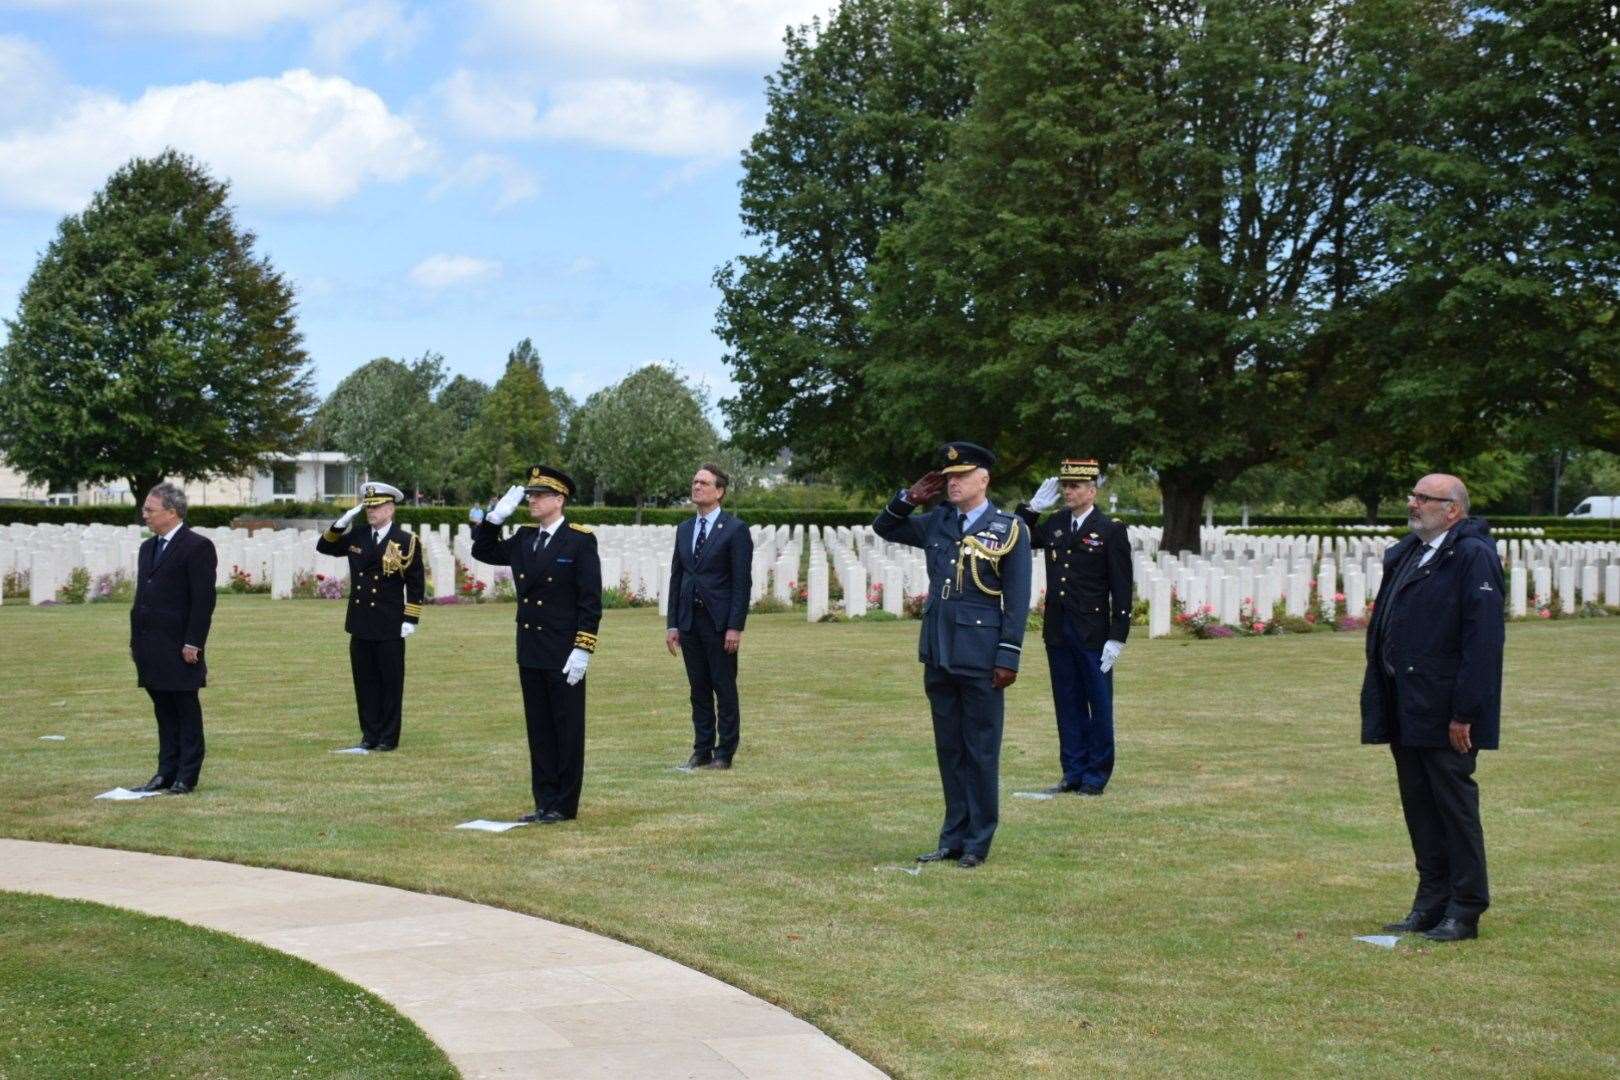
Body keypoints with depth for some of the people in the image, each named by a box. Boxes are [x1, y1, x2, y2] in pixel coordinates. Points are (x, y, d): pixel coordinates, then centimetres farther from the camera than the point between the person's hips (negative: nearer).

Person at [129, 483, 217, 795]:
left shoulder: (197, 547, -9)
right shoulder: (148, 548, 17)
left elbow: (203, 600, -14)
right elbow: (142, 596, 19)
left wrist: (193, 643, -17)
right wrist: (135, 640, 13)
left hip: (180, 648, -8)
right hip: (151, 647, 8)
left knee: (187, 713, 0)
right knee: (164, 711, 11)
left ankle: (186, 777, 5)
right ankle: (167, 772, 16)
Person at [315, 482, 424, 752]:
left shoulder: (406, 542, -4)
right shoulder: (356, 537, 8)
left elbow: (416, 585, -3)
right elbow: (324, 546, 13)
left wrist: (410, 620, -9)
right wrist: (342, 523, -2)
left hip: (390, 628, -4)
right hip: (361, 625, 5)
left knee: (390, 683, 2)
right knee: (365, 683, 8)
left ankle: (388, 738, 9)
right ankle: (370, 734, 16)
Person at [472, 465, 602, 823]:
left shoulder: (580, 540, -9)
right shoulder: (524, 538, 9)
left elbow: (591, 601, -12)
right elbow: (483, 552, 19)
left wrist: (582, 650, -17)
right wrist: (496, 516, 4)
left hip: (564, 656, -6)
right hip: (530, 654, 6)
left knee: (567, 731, 2)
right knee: (539, 730, 10)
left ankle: (564, 805, 8)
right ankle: (545, 802, 17)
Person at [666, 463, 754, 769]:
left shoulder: (735, 529, -5)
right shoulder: (684, 529, 13)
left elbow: (742, 581, -9)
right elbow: (676, 577, 14)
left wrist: (735, 627, -14)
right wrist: (672, 624, 8)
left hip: (720, 622, -5)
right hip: (689, 620, 6)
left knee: (725, 689, 0)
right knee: (699, 689, 10)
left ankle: (724, 753, 7)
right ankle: (702, 750, 16)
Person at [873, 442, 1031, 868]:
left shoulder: (1010, 530, -4)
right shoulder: (937, 523, 10)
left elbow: (1017, 600, -7)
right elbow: (884, 528, 22)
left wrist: (1008, 656, -13)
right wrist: (910, 498, 5)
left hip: (981, 657, -5)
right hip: (938, 654, 5)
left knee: (980, 750, 2)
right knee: (948, 749, 11)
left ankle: (977, 843, 10)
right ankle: (953, 837, 19)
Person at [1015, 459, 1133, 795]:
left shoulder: (1111, 531, -5)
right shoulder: (1053, 525, 9)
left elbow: (1121, 588, -7)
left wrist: (1117, 638, -13)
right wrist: (1033, 506, 6)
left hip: (1093, 635, -5)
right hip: (1058, 632, 5)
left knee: (1099, 705, 4)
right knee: (1068, 705, 10)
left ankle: (1096, 776, 11)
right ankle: (1073, 773, 17)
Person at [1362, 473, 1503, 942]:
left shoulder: (1473, 557, -11)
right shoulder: (1405, 554, 15)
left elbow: (1483, 641, -17)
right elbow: (1382, 630, 17)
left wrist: (1464, 714, -20)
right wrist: (1379, 704, 12)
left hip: (1444, 711, -8)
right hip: (1405, 710, 8)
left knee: (1455, 807, -1)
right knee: (1419, 808, 13)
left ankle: (1464, 912, 7)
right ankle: (1431, 903, 21)